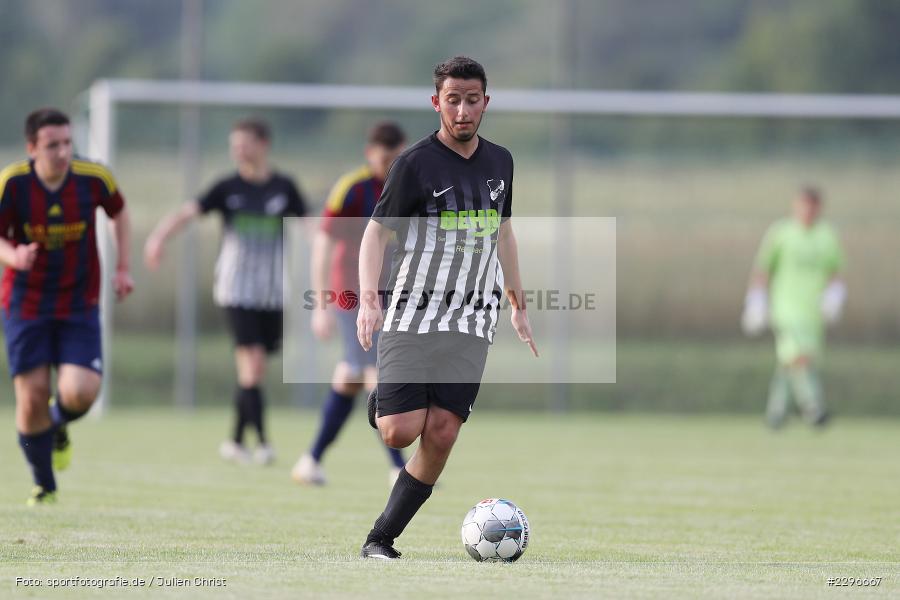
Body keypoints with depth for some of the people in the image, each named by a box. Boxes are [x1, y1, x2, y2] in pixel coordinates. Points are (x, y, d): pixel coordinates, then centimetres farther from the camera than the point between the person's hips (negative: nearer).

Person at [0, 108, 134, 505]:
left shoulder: (93, 178, -11)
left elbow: (118, 212, 10)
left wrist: (123, 268, 4)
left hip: (80, 306, 1)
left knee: (80, 394, -15)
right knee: (32, 398, -4)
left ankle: (59, 425, 24)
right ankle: (44, 486, 19)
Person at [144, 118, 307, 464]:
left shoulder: (284, 188, 4)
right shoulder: (228, 188, -1)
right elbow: (189, 212, -12)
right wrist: (160, 236, -29)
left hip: (272, 293, 2)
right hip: (237, 289, -2)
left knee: (254, 371, 6)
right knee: (252, 364, -14)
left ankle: (236, 441, 21)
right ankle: (262, 442, -13)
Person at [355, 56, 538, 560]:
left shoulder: (500, 162, 11)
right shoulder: (416, 164, -7)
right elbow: (377, 232, -6)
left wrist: (519, 306, 25)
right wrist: (369, 298, -21)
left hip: (471, 324, 4)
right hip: (412, 318, -4)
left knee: (441, 435, -7)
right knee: (402, 432, -14)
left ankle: (382, 538, 2)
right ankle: (380, 404, 23)